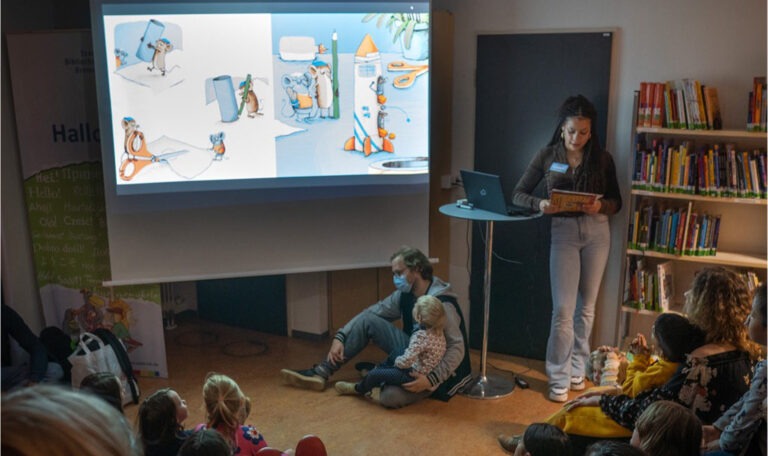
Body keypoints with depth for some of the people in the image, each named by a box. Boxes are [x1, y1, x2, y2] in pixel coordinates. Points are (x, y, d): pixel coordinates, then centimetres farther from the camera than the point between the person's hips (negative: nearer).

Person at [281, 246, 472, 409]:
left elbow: (457, 349, -28)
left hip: (432, 368, -7)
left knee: (390, 396, -35)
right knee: (367, 320, -6)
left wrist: (431, 380, -39)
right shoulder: (404, 294, -2)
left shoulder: (442, 304, -27)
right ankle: (321, 373, -4)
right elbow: (371, 312, 3)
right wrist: (340, 337, -6)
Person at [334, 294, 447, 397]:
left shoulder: (420, 336, -30)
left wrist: (397, 361, -11)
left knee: (374, 374, 1)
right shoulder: (438, 331, -3)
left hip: (415, 375, -9)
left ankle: (359, 389, 30)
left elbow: (406, 361, -33)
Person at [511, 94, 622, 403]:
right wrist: (540, 205, -19)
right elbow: (518, 194, 1)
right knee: (563, 308, -7)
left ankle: (577, 369, 25)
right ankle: (559, 377, 4)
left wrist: (601, 206, -16)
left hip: (597, 232, 2)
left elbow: (616, 201, 6)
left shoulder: (602, 159, 4)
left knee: (586, 306, 10)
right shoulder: (547, 156, 1)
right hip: (563, 231, -2)